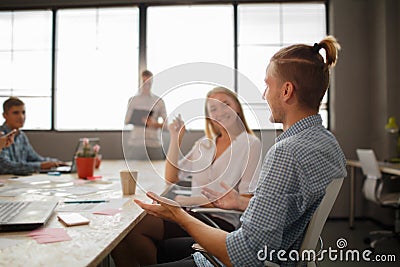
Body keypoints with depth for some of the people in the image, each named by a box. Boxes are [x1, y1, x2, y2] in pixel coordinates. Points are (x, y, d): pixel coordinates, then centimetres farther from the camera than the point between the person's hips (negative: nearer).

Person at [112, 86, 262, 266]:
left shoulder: (250, 144, 0)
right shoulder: (204, 144, 18)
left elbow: (246, 201, -8)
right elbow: (171, 178, 15)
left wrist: (193, 200, -13)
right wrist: (175, 138, 6)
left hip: (220, 221, -5)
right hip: (195, 215, 5)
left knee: (135, 227, -22)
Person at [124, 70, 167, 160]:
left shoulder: (159, 101, 8)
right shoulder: (133, 100, 10)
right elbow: (126, 121, 12)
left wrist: (154, 124, -12)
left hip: (154, 143, 0)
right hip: (135, 143, 1)